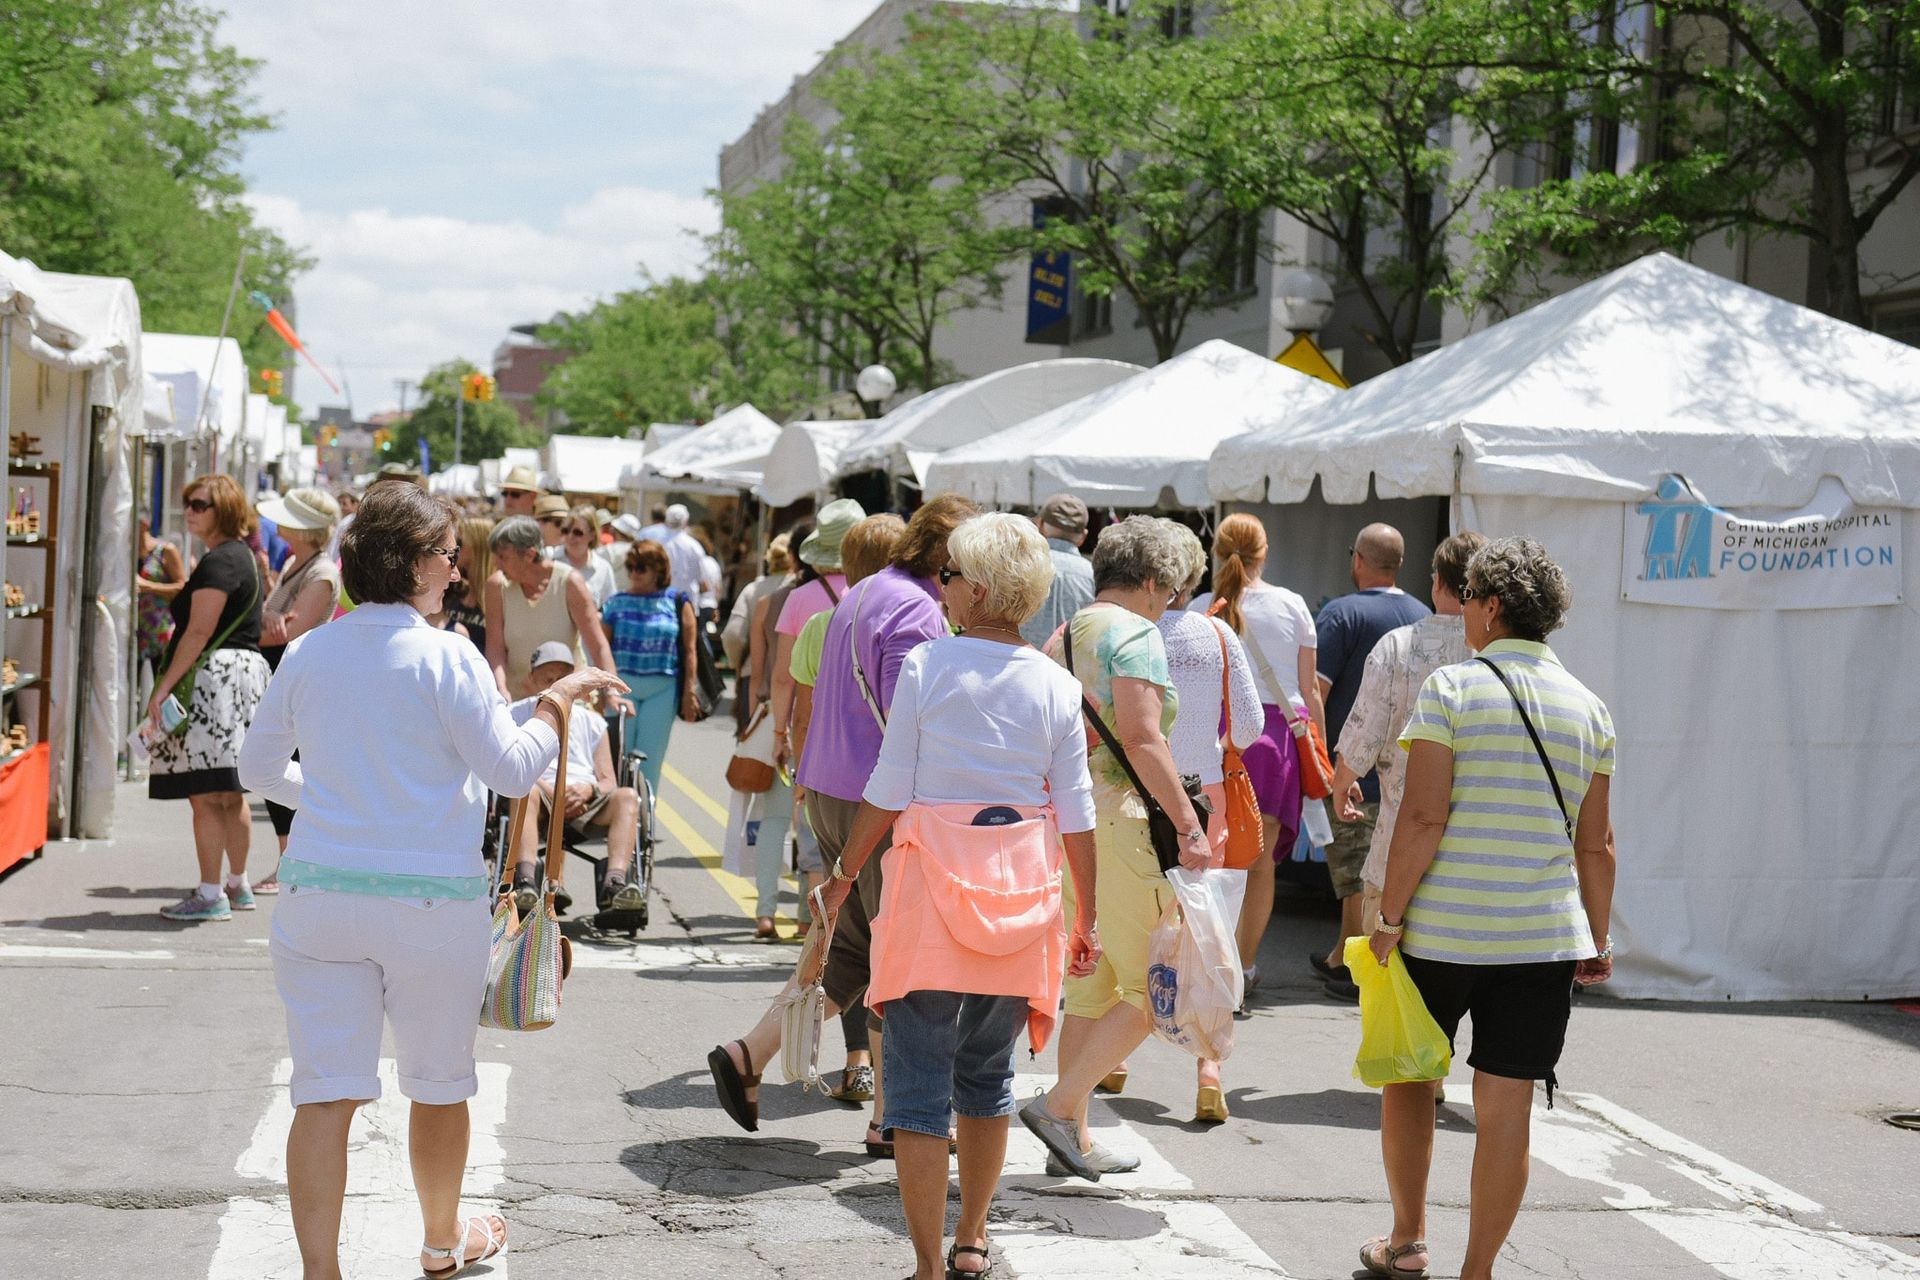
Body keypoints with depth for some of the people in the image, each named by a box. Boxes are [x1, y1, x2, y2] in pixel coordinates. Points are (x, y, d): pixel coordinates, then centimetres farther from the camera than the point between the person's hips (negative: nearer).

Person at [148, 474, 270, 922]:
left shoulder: (219, 561, -14)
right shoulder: (245, 556, 18)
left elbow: (199, 632, -19)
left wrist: (163, 687, -18)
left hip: (215, 677, -11)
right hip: (247, 669, 11)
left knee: (206, 794, -8)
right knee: (229, 792, 17)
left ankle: (210, 895, -7)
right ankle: (237, 885, 24)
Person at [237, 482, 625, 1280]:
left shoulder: (307, 655, 4)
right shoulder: (447, 657, -11)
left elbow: (257, 770, 15)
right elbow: (513, 771, -10)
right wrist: (556, 700, 4)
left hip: (318, 893, 3)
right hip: (432, 899, -3)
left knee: (326, 1094, 1)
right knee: (440, 1085, 17)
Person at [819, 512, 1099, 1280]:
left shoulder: (926, 666, -7)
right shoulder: (1056, 687, 1)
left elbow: (889, 792, -6)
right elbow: (1076, 813, 2)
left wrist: (845, 875, 7)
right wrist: (1087, 919, 10)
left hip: (934, 877, -4)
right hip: (1023, 889, 4)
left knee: (920, 1083, 2)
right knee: (988, 1074, 19)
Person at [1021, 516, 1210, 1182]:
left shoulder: (1063, 636, 15)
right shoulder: (1136, 633, -9)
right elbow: (1140, 736, -19)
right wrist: (1188, 824, -19)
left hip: (1066, 820, 9)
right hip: (1119, 816, -9)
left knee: (1090, 987, 14)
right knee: (1151, 988, 0)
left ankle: (1076, 1141, 17)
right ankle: (1059, 1105, -5)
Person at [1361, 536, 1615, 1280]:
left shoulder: (1451, 688, -7)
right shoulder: (1588, 708, 6)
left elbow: (1423, 816, -14)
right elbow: (1595, 844, 7)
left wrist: (1389, 917, -8)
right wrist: (1597, 942, 16)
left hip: (1439, 930, -3)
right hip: (1544, 938, 3)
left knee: (1408, 1078, 16)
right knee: (1506, 1107, 5)